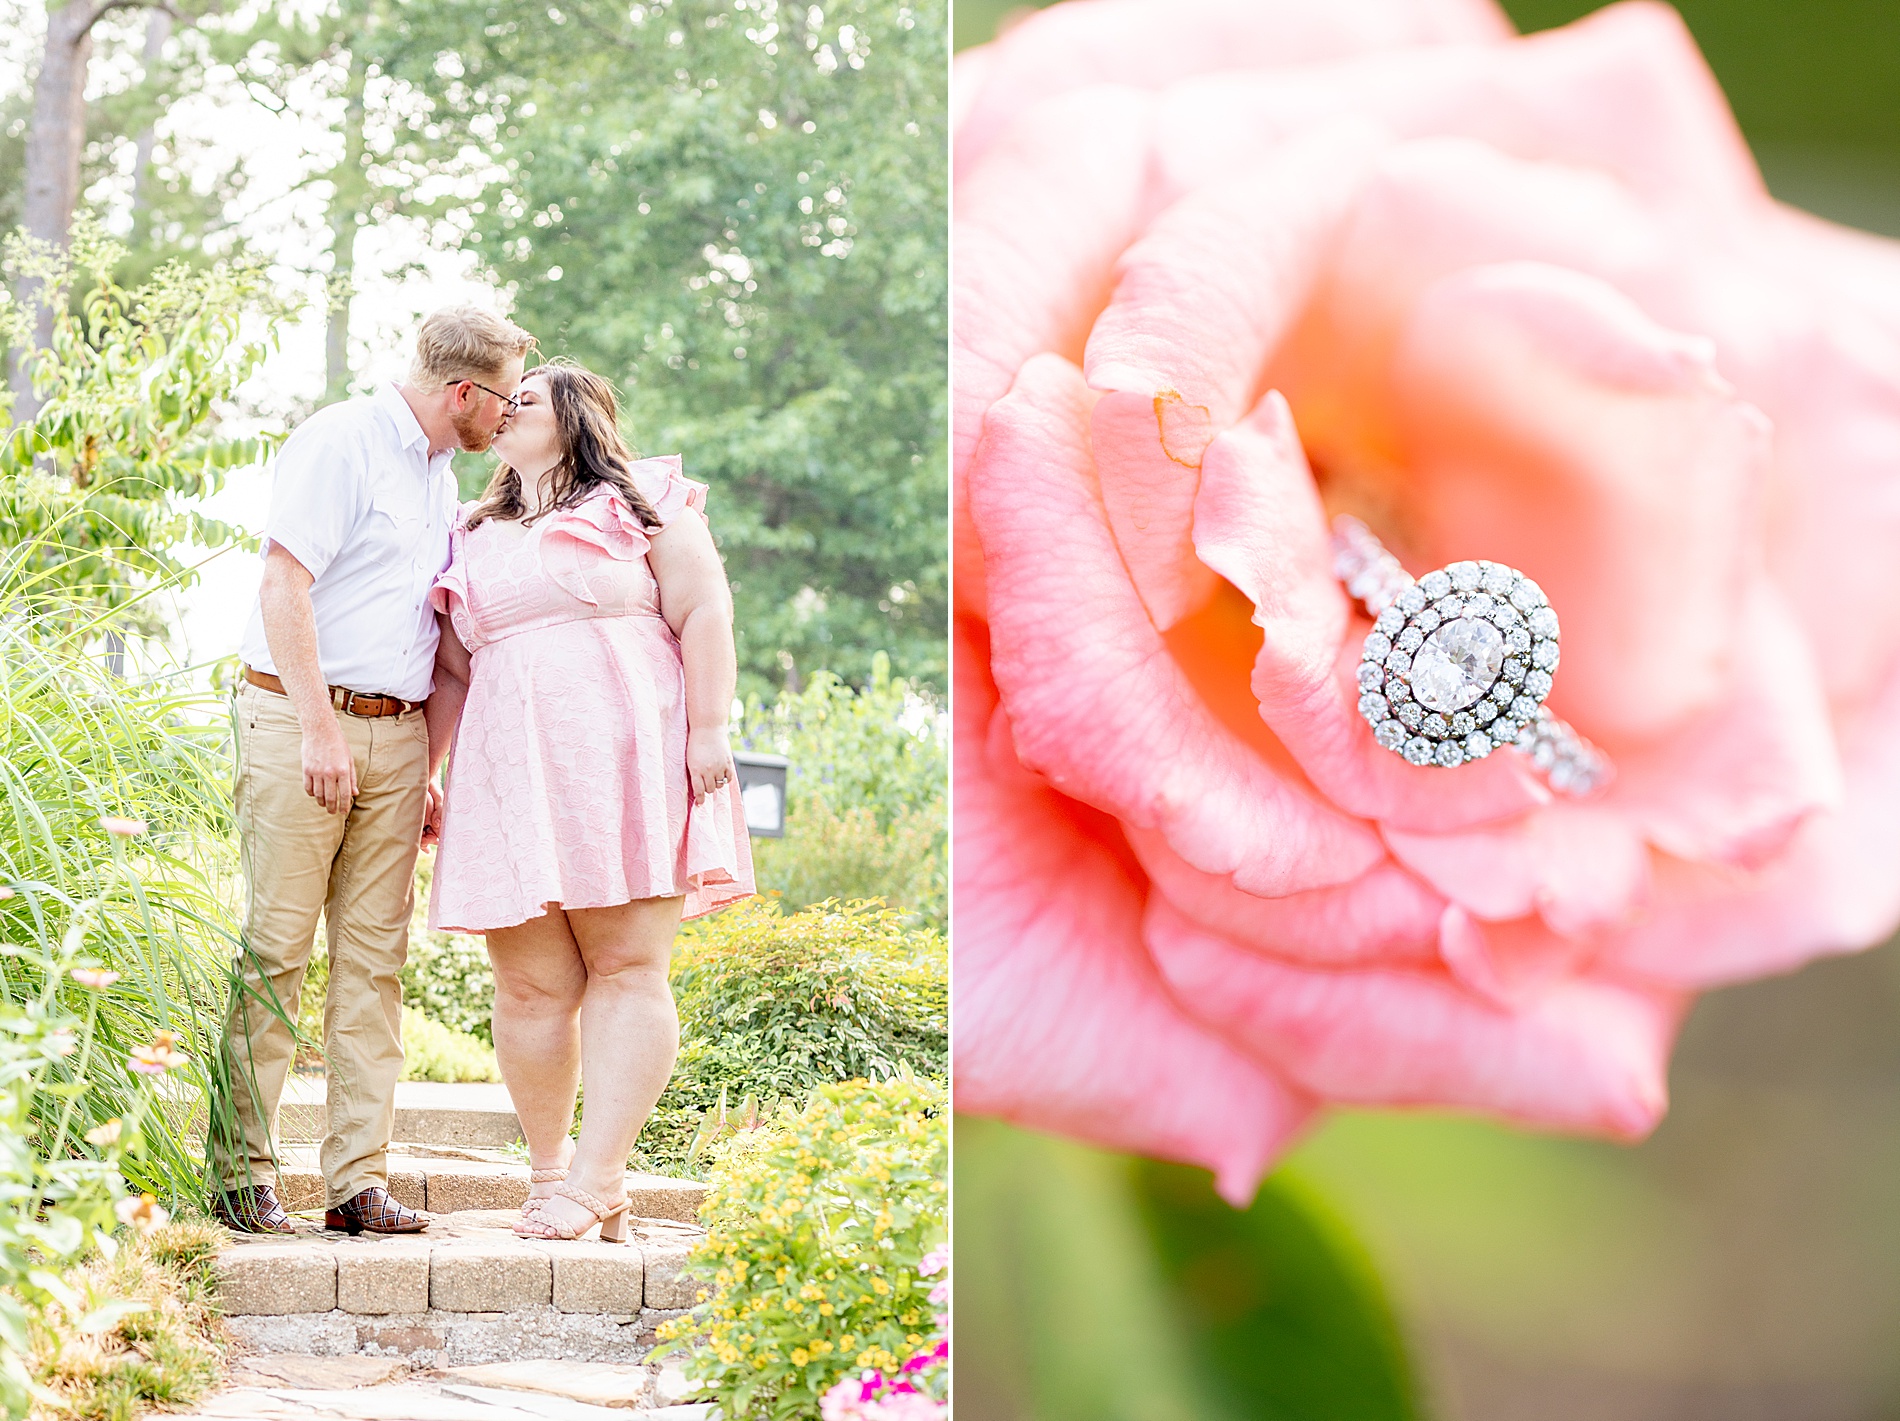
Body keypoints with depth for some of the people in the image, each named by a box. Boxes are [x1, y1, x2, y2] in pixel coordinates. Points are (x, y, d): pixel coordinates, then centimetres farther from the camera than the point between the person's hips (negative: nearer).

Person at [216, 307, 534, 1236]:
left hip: (393, 734, 8)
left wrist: (423, 770, 19)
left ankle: (359, 1179, 4)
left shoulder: (439, 478, 20)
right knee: (274, 948, -7)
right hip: (300, 716, -8)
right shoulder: (341, 442, -6)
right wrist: (319, 726, -18)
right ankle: (241, 1175, -2)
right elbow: (283, 585, -14)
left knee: (374, 956, 3)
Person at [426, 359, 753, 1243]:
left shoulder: (642, 504, 11)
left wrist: (708, 729, -9)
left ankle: (595, 1180, -10)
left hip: (626, 761, -4)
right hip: (511, 772, 4)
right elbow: (450, 674, 23)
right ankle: (551, 1169, 9)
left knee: (627, 969, -9)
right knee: (534, 984, -2)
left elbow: (704, 613, 1)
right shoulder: (473, 540, 23)